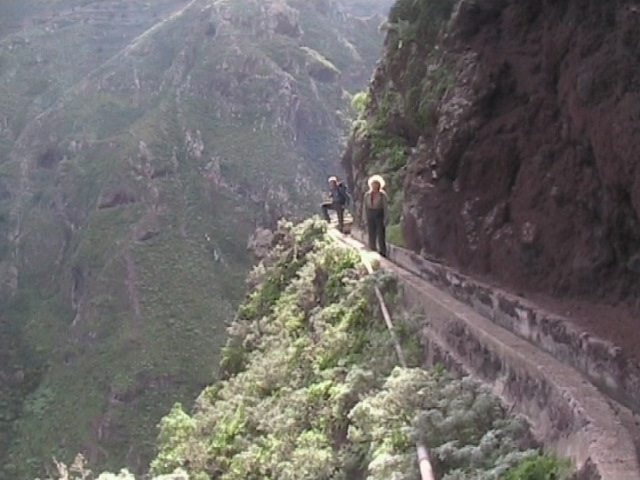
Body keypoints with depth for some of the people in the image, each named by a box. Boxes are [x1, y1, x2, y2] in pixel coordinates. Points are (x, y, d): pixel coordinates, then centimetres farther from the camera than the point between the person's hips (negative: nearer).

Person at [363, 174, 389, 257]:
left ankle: (383, 254, 1)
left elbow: (386, 207, -7)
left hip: (380, 216, -3)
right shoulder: (367, 195, 4)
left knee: (381, 236, -6)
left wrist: (386, 219, -11)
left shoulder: (382, 194, -8)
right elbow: (365, 207, 8)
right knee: (371, 236, 4)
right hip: (370, 216, 4)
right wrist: (365, 219, 5)